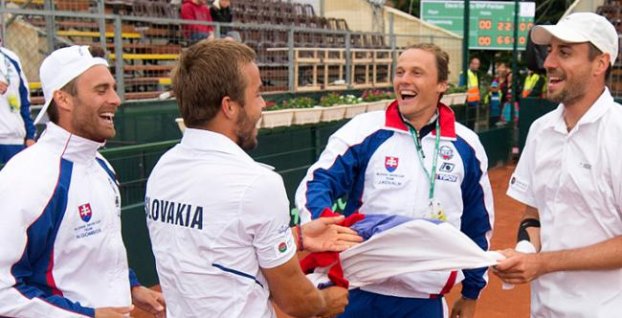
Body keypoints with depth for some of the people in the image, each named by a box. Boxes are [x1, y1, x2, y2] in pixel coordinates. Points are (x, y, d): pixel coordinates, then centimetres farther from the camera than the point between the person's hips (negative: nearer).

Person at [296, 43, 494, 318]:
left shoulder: (466, 145, 3)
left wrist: (472, 292, 15)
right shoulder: (365, 130, -6)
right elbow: (316, 182, -10)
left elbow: (478, 223, 12)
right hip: (360, 294, -2)